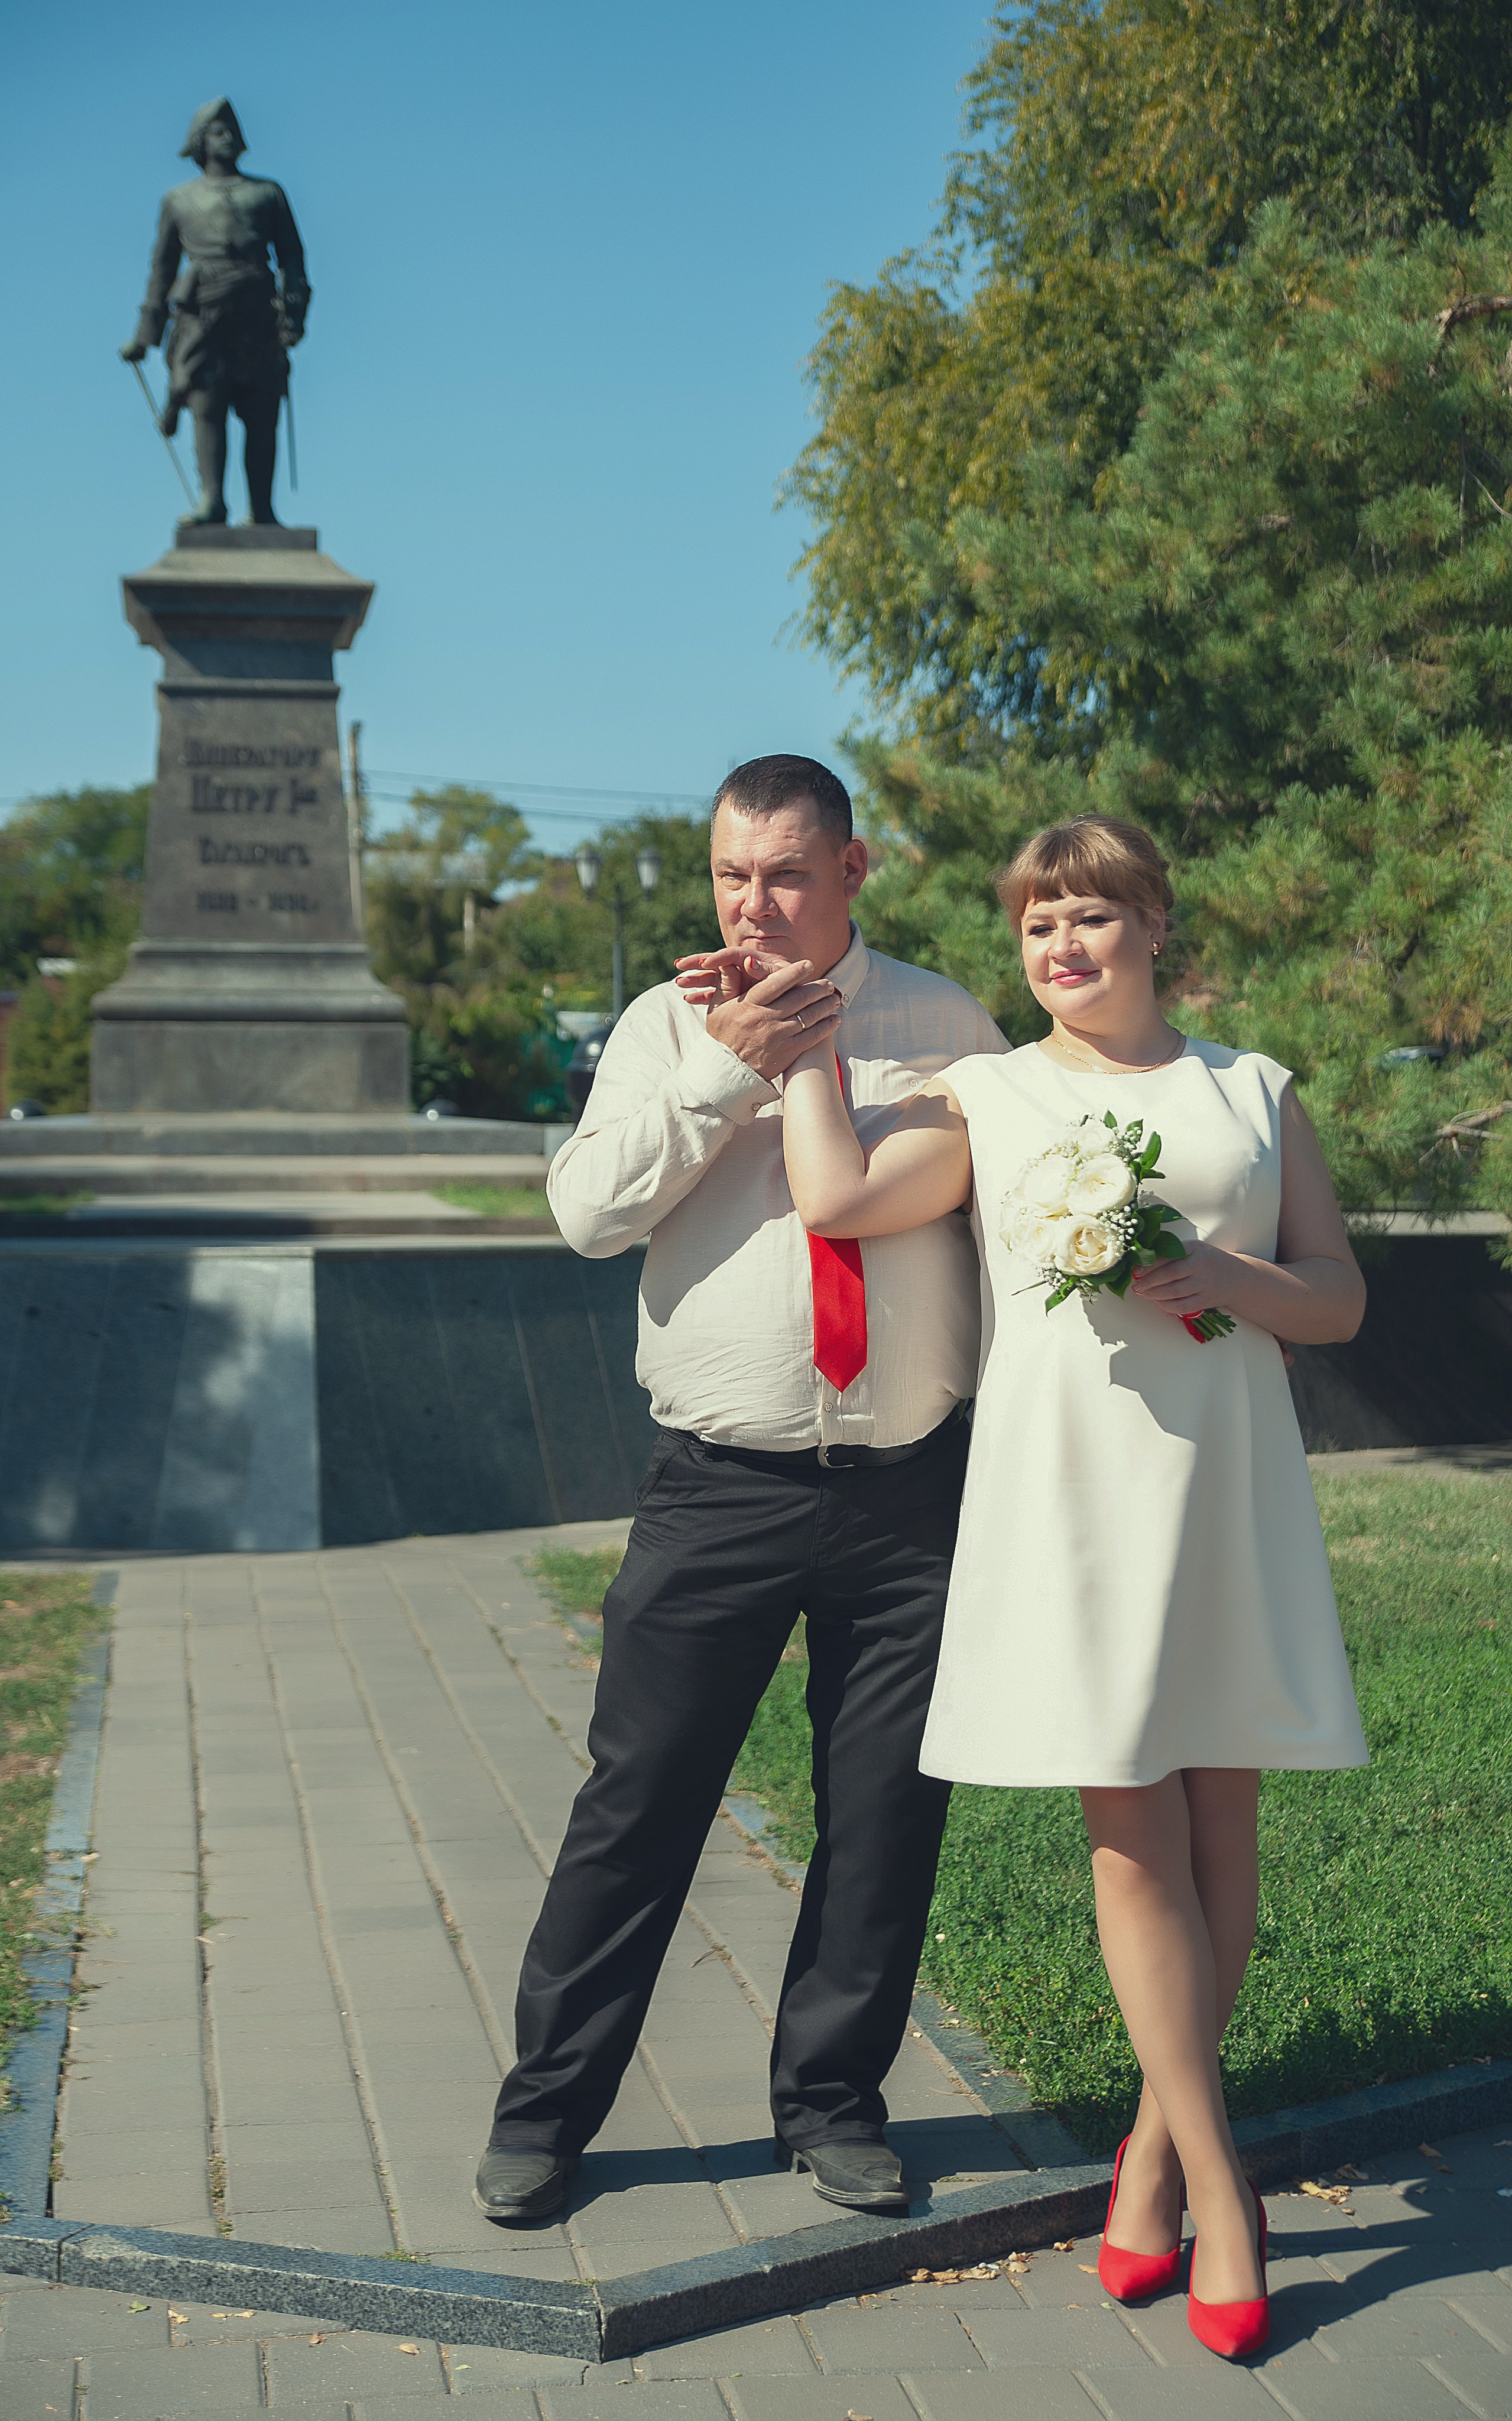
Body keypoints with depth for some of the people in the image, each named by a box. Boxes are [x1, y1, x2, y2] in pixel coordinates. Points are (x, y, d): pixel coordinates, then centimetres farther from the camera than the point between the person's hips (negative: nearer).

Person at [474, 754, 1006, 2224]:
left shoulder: (947, 1025, 8)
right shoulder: (669, 1025, 6)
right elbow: (589, 1210, -7)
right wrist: (727, 1062, -14)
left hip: (911, 1490, 2)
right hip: (721, 1485, -1)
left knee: (884, 1813, 9)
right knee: (637, 1800, 2)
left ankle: (831, 2100, 26)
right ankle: (546, 2106, 16)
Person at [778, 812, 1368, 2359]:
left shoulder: (1249, 1092, 14)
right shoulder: (985, 1100, 10)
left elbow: (1341, 1299, 10)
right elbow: (837, 1197, -7)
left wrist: (1230, 1277, -9)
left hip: (1227, 1481, 2)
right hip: (1067, 1485, -2)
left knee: (1221, 1816, 4)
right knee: (1133, 1827, -3)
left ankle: (1154, 2147, 21)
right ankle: (1218, 2191, 6)